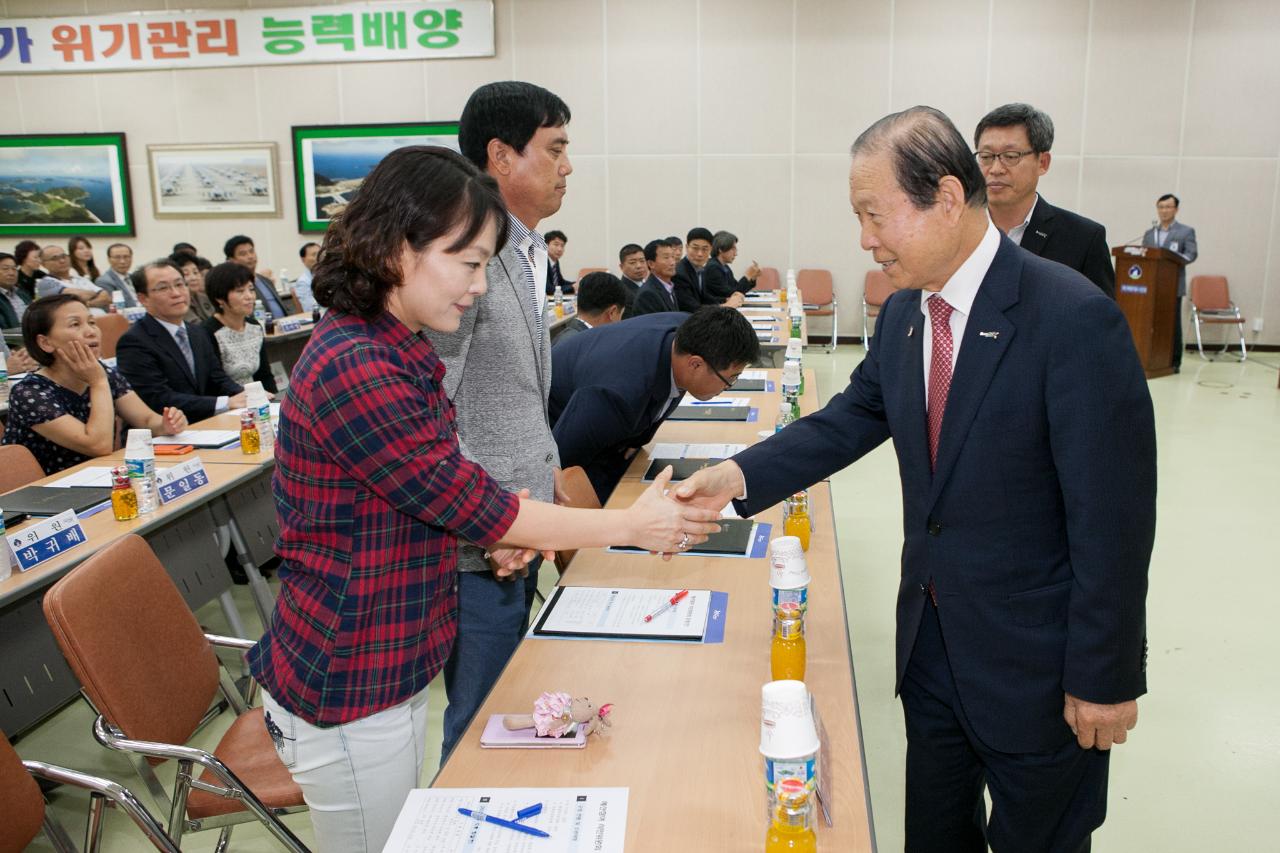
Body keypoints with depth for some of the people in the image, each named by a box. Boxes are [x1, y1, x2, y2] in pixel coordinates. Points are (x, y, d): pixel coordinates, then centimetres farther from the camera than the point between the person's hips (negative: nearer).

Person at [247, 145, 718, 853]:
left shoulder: (397, 353, 6)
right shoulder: (353, 368, -25)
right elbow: (465, 501, -22)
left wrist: (499, 533, -7)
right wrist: (630, 525, -14)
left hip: (392, 667, 9)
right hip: (349, 692, -9)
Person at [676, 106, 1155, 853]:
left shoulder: (1074, 320, -23)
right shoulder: (903, 314, 0)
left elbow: (1113, 516, -20)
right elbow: (852, 418, 9)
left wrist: (1104, 678, -15)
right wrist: (740, 475, -5)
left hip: (1036, 656, -6)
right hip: (930, 642, 7)